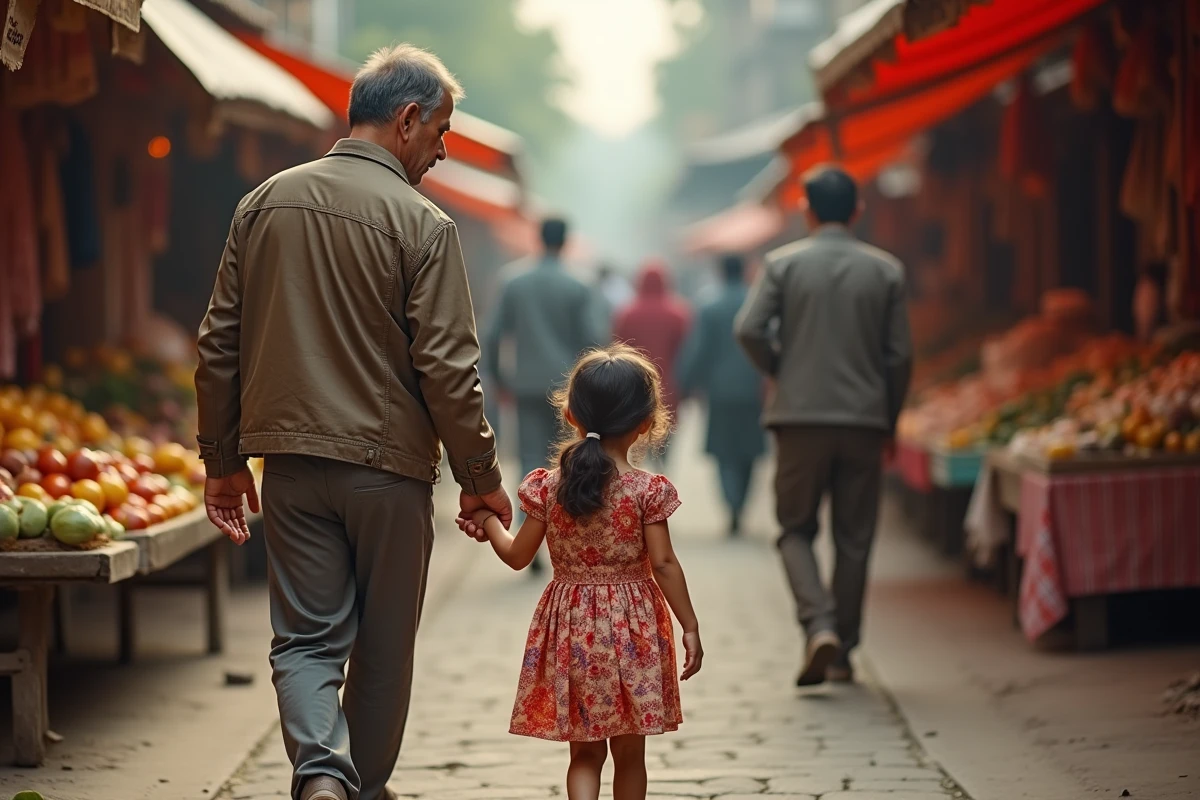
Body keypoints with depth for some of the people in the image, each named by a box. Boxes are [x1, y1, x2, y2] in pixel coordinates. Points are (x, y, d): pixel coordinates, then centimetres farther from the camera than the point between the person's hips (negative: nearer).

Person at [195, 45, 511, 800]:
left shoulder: (265, 203, 5)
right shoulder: (422, 225, -10)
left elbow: (219, 346, 8)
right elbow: (448, 368, -12)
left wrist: (223, 461, 16)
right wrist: (480, 477, -1)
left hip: (289, 459, 3)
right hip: (388, 465, -3)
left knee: (306, 638, 5)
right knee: (384, 647, 13)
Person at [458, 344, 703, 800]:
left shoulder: (548, 487, -4)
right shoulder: (647, 491, -9)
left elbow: (517, 556, 3)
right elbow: (663, 565, -10)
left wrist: (488, 522, 22)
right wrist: (690, 626, -2)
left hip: (570, 626, 2)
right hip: (631, 630, -1)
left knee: (585, 752, 8)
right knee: (629, 753, 11)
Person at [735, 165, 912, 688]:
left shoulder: (783, 264, -1)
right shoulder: (885, 270, 3)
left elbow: (749, 330, -11)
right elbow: (900, 355, 2)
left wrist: (780, 372, 7)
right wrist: (889, 423, 12)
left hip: (801, 416, -1)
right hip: (865, 420, 1)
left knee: (796, 530, 9)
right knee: (854, 538, 10)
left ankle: (819, 626, -14)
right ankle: (842, 653, 12)